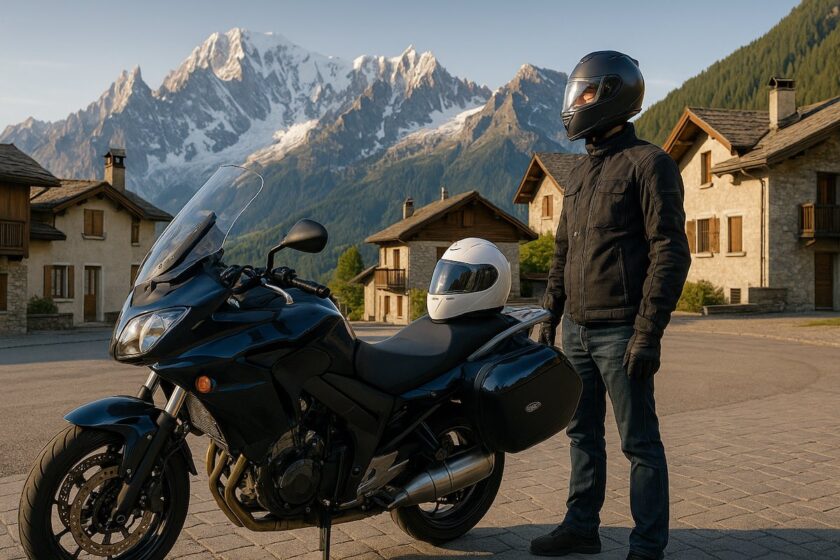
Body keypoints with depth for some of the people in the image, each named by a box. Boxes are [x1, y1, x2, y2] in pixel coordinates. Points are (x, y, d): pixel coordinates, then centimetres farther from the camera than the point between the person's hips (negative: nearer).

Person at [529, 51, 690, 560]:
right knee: (584, 435, 16)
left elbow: (671, 253, -14)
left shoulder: (648, 163, -7)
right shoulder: (582, 172, 17)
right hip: (578, 329, 8)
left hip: (621, 332, -8)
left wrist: (649, 333, -19)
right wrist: (550, 316, 16)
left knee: (640, 442, 2)